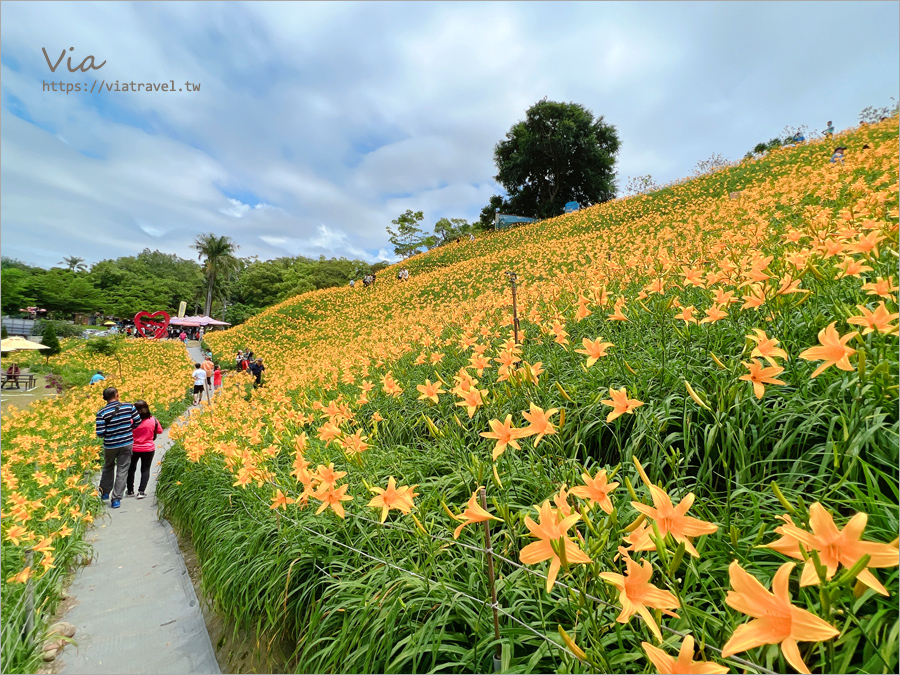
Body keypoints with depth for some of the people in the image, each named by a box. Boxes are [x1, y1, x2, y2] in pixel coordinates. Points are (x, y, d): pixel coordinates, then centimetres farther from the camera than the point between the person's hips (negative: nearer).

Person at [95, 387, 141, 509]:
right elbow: (138, 422, -1)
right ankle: (116, 499, 6)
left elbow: (100, 433, -13)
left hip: (110, 445, 0)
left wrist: (108, 432, 9)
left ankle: (105, 493, 39)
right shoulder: (129, 407, -9)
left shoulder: (102, 413, -13)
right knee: (122, 471, 6)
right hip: (127, 444, 0)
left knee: (108, 468, 25)